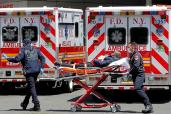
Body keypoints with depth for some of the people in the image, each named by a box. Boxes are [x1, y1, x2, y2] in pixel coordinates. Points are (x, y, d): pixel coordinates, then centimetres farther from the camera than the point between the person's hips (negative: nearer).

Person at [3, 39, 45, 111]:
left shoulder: (23, 50, -2)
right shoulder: (35, 49, 15)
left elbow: (17, 59, -11)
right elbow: (42, 58, 9)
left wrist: (8, 58, 1)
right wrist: (41, 67, 8)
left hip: (29, 71, -6)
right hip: (36, 70, 6)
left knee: (32, 87, -5)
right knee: (29, 86, 19)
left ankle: (37, 105, -15)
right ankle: (25, 103, 31)